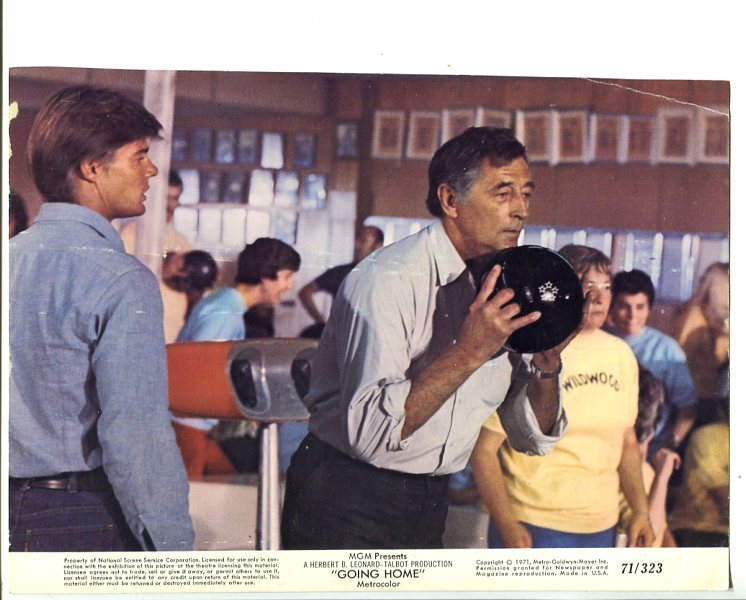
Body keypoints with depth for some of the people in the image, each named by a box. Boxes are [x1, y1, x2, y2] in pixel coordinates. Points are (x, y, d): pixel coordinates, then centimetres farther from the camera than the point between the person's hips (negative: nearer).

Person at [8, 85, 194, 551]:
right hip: (89, 522, -7)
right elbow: (138, 436, -21)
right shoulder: (122, 281, -16)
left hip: (16, 512, 7)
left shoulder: (13, 257, 6)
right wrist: (173, 545, -16)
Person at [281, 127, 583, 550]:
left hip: (430, 503, 7)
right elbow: (368, 432, -29)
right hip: (348, 502, -6)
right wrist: (468, 352, -30)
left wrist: (547, 365, -13)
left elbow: (534, 439, 6)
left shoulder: (506, 287, 2)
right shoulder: (386, 280, -19)